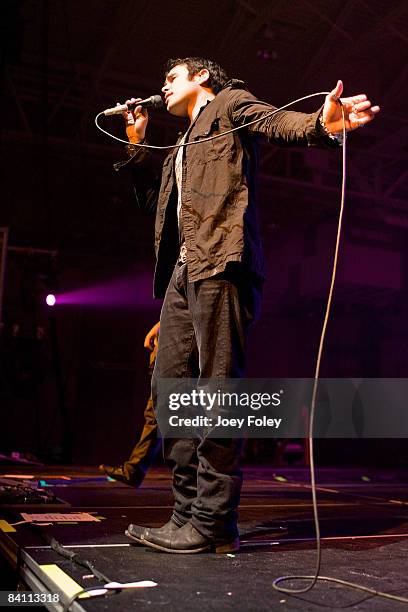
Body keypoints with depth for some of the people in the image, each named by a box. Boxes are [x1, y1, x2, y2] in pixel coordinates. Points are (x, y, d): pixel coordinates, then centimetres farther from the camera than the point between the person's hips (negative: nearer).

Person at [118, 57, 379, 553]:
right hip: (183, 270, 9)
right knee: (171, 383, 3)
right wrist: (136, 143, 28)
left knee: (218, 387, -12)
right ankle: (190, 510, 9)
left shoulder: (230, 102, 12)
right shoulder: (182, 147, 34)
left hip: (219, 260, -9)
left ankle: (213, 523, -7)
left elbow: (274, 121, -7)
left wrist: (320, 124, -29)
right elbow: (152, 200, 35)